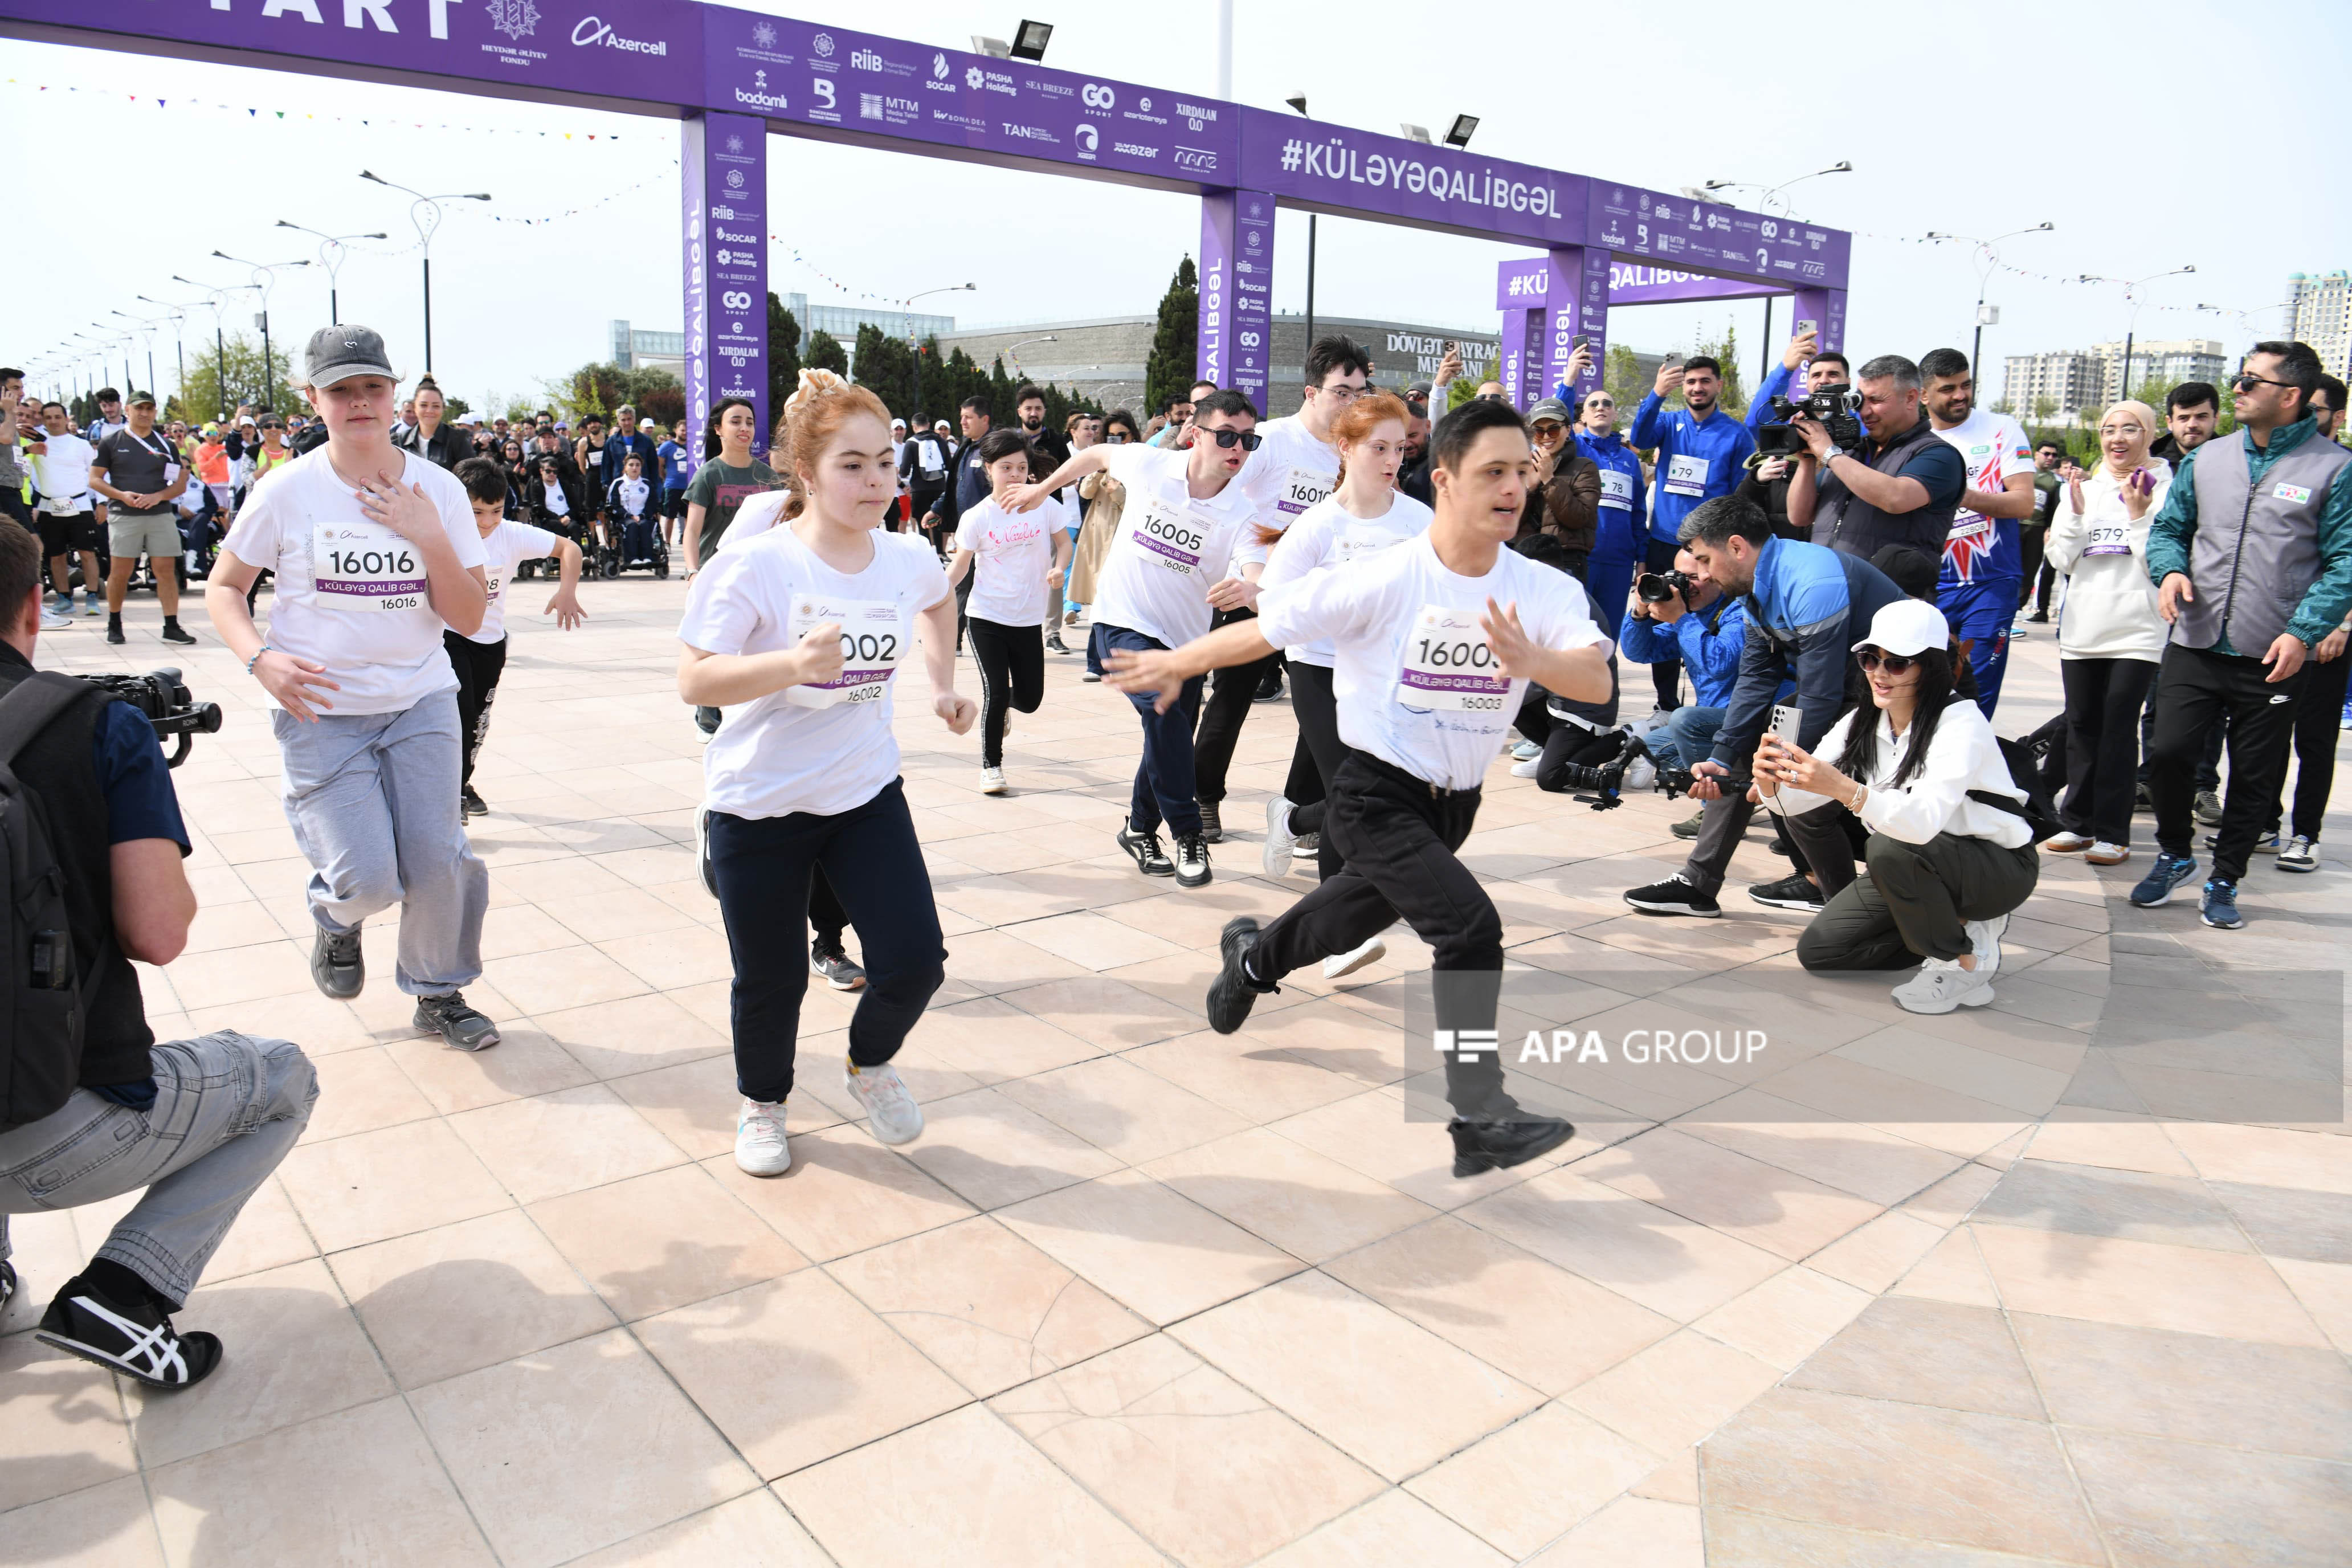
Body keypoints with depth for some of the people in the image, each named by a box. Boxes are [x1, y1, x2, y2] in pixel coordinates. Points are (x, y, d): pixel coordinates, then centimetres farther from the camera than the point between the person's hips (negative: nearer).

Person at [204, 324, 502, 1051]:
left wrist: (429, 538, -17)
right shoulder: (287, 491, -5)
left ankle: (439, 995, 21)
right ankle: (335, 917, 28)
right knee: (368, 879, -11)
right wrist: (261, 659, -12)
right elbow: (223, 588, 5)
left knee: (439, 861, -5)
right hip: (319, 710, -2)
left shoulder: (439, 490, -1)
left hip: (420, 700, 2)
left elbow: (469, 619, -3)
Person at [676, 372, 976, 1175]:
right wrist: (794, 663, -35)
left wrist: (944, 685, 18)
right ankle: (761, 1103, 39)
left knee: (915, 960, -3)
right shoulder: (755, 566, -18)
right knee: (771, 981, 9)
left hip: (867, 793, 4)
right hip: (759, 806, -3)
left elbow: (941, 601, 22)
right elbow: (694, 680, -22)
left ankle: (870, 1063, 31)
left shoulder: (909, 558, -3)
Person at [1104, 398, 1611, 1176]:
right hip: (1376, 796, -5)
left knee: (1356, 918, 26)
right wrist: (1177, 666, -1)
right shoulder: (1384, 581, -19)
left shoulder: (1547, 590, -10)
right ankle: (1480, 1120, -11)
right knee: (1472, 927, -23)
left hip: (1455, 804, 6)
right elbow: (1265, 630, -10)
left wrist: (1530, 660, -44)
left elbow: (1596, 681, -24)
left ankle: (1252, 957, 58)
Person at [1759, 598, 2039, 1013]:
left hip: (2000, 869, -7)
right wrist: (1771, 782, -37)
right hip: (1919, 869, 7)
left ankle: (1966, 962, -14)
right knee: (1817, 950, -3)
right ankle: (1951, 925, 11)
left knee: (1889, 848, -36)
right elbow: (1799, 800, -14)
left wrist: (1844, 789, -56)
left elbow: (1924, 821, -41)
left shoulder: (1961, 724, -24)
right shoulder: (1863, 722, -4)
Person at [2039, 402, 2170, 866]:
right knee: (2081, 728, 9)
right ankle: (2078, 822, 18)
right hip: (2082, 629, 4)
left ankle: (2112, 832, 0)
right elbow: (2062, 560, 6)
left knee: (2118, 731, -5)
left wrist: (2139, 515, -16)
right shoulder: (2084, 488, 12)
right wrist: (2076, 511, -5)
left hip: (2137, 632, -4)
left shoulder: (2167, 489, -1)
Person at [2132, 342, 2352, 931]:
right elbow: (2169, 527, 16)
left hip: (2275, 660, -2)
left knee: (2255, 777, 8)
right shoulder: (2206, 459, 8)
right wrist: (2170, 569, -6)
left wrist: (2304, 631, -17)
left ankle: (2224, 881, 24)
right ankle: (2174, 854, 21)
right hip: (2195, 646, 2)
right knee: (2168, 753, -4)